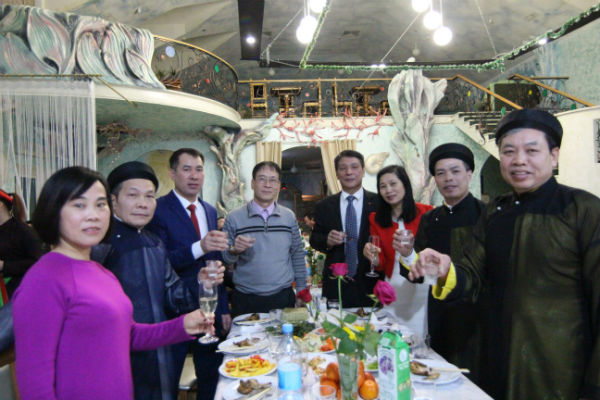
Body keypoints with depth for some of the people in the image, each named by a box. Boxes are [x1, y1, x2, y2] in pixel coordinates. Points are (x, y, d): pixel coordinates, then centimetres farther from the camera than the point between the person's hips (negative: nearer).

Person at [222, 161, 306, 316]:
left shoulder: (289, 217, 3)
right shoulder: (234, 218, -5)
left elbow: (298, 255, 9)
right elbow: (224, 259, -1)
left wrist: (301, 290, 6)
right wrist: (234, 250, -21)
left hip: (283, 297, 2)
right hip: (246, 300, -2)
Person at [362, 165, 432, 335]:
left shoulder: (426, 213, -8)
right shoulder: (376, 219, 4)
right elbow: (382, 264, 5)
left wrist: (411, 254, -24)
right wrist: (374, 259, -18)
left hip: (422, 288, -2)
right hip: (393, 289, 3)